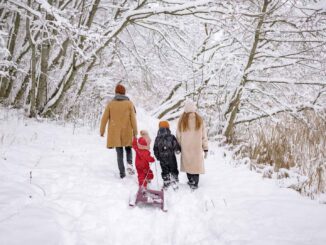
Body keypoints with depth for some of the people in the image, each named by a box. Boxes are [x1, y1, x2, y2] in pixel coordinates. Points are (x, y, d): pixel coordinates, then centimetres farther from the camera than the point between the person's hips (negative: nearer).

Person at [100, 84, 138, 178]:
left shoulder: (111, 104, 1)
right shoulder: (129, 103, -2)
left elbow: (104, 118, 1)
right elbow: (133, 118, -4)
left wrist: (102, 131, 12)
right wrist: (135, 132, 2)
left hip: (115, 133, 1)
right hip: (127, 132, 0)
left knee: (119, 153, 9)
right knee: (128, 149, 20)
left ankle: (122, 173, 5)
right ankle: (129, 163, -5)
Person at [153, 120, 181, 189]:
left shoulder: (157, 138, -5)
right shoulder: (171, 137, -12)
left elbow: (155, 149, 0)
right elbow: (177, 146, -8)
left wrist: (158, 156, 13)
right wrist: (178, 150, 14)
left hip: (162, 159, 1)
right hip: (171, 158, -1)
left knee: (165, 171, 13)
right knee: (174, 171, 14)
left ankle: (166, 184, 16)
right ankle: (175, 183, 17)